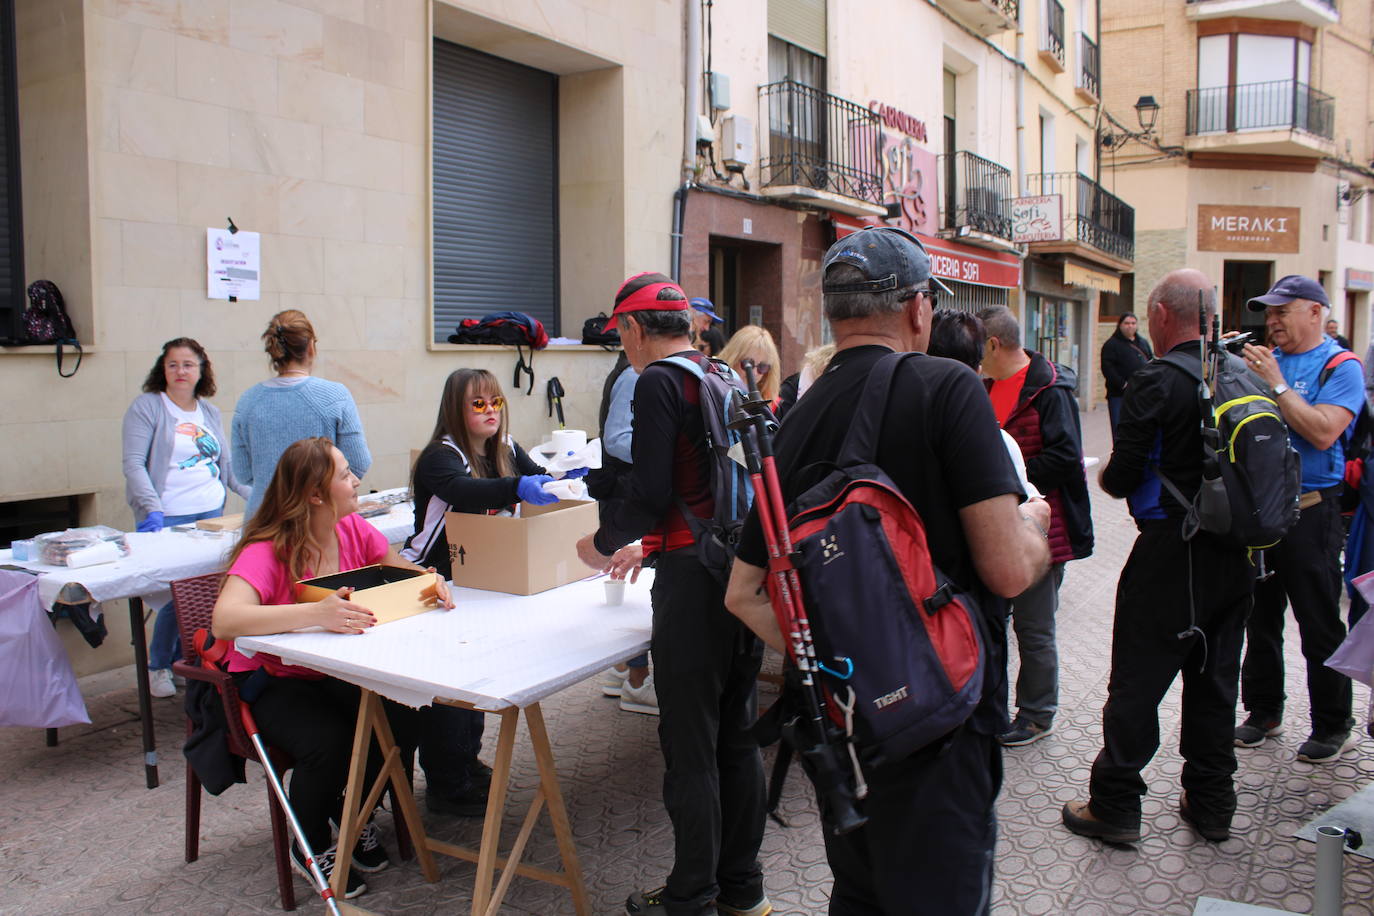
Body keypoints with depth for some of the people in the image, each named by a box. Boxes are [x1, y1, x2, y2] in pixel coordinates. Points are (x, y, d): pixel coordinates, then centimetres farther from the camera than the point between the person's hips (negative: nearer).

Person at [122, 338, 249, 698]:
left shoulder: (210, 413, 15)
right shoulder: (147, 407, -1)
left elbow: (227, 466, 19)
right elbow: (133, 464, -10)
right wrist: (152, 508, -23)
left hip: (212, 515, 5)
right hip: (167, 518, -5)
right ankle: (158, 667, 12)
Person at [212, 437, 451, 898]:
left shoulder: (352, 530, -5)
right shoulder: (266, 552, -23)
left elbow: (401, 570, 5)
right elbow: (224, 620, -39)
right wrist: (314, 613, -51)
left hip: (336, 672, 5)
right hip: (272, 683, -5)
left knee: (403, 719, -20)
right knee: (329, 742, -31)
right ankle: (310, 847, 2)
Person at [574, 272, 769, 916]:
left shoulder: (659, 381, -9)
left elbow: (650, 491, -15)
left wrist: (603, 543, 3)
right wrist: (650, 543, 27)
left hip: (695, 579, -8)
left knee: (690, 749, 3)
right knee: (738, 737, 16)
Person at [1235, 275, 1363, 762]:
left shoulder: (1340, 366, -6)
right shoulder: (1264, 360, 10)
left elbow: (1323, 432, -21)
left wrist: (1275, 384, -19)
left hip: (1309, 512, -6)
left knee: (1320, 626, 4)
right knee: (1259, 616, 14)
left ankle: (1332, 726, 19)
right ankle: (1263, 711, 28)